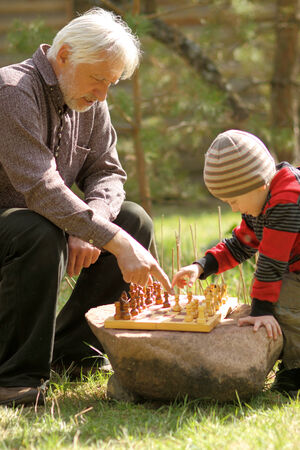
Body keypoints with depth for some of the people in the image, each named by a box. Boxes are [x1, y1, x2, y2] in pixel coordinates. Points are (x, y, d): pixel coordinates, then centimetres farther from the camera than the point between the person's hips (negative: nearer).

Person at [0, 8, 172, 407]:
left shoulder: (91, 103, 2)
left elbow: (107, 173, 2)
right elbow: (40, 188, -34)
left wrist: (87, 227, -21)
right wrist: (115, 242, -38)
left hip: (38, 220, 8)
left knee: (135, 222, -6)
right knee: (43, 235, -37)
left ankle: (70, 347, 2)